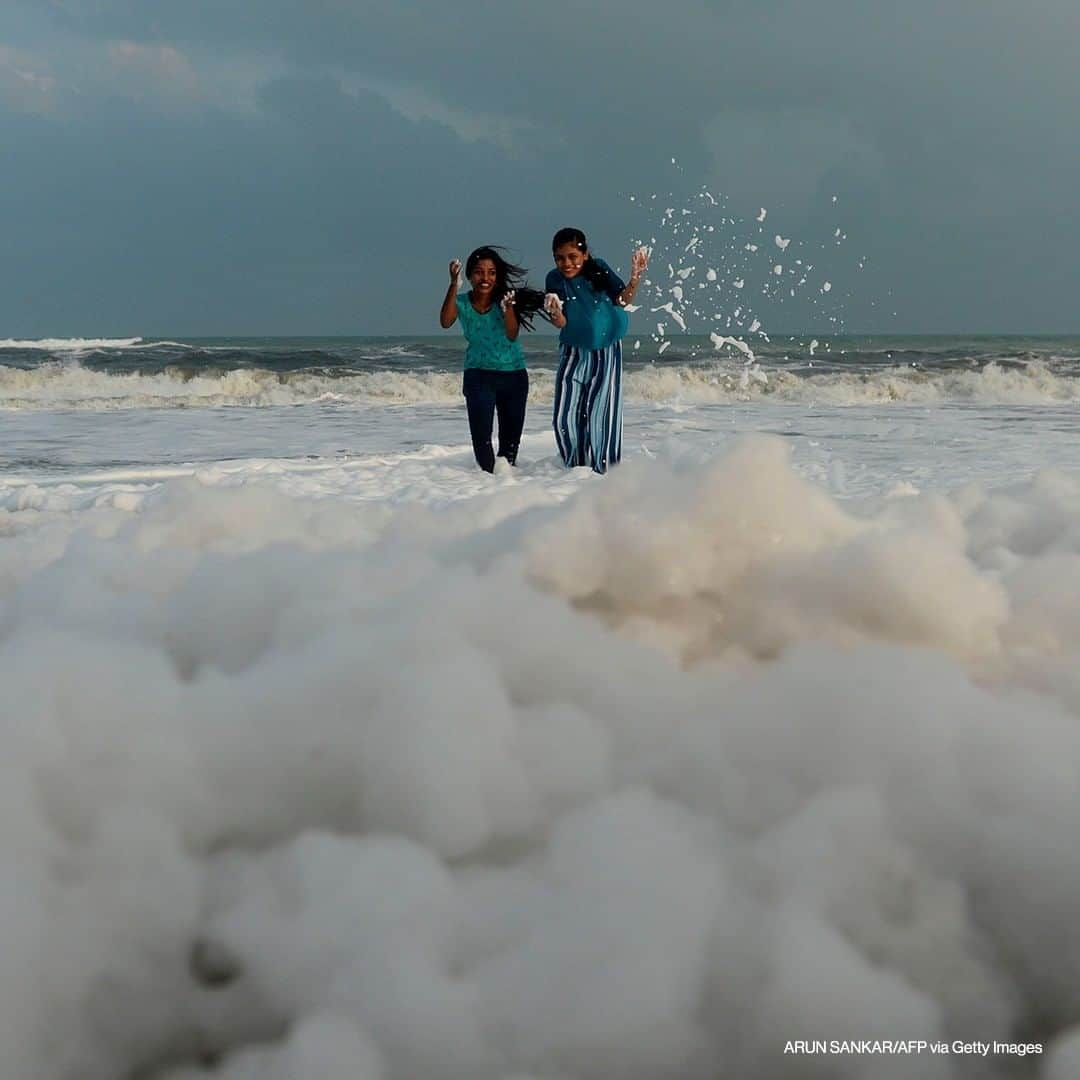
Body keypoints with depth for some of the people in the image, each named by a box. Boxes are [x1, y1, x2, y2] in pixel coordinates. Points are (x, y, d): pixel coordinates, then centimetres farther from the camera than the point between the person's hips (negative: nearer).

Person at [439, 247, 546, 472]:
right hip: (479, 375, -1)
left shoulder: (504, 299, -6)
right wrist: (454, 284, -32)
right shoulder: (461, 302, -5)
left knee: (511, 435, 8)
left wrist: (508, 307, -36)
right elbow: (445, 322, -26)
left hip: (514, 375, 1)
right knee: (481, 434, -14)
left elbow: (512, 335, -18)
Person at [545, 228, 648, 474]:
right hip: (574, 353, 1)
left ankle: (604, 469, 10)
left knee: (601, 415, -3)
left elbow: (622, 300, -20)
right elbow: (561, 323, -17)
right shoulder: (555, 279, -11)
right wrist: (555, 312, -39)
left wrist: (635, 278, -37)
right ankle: (575, 468, 15)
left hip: (607, 352, -1)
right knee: (565, 417, -3)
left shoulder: (599, 269, -12)